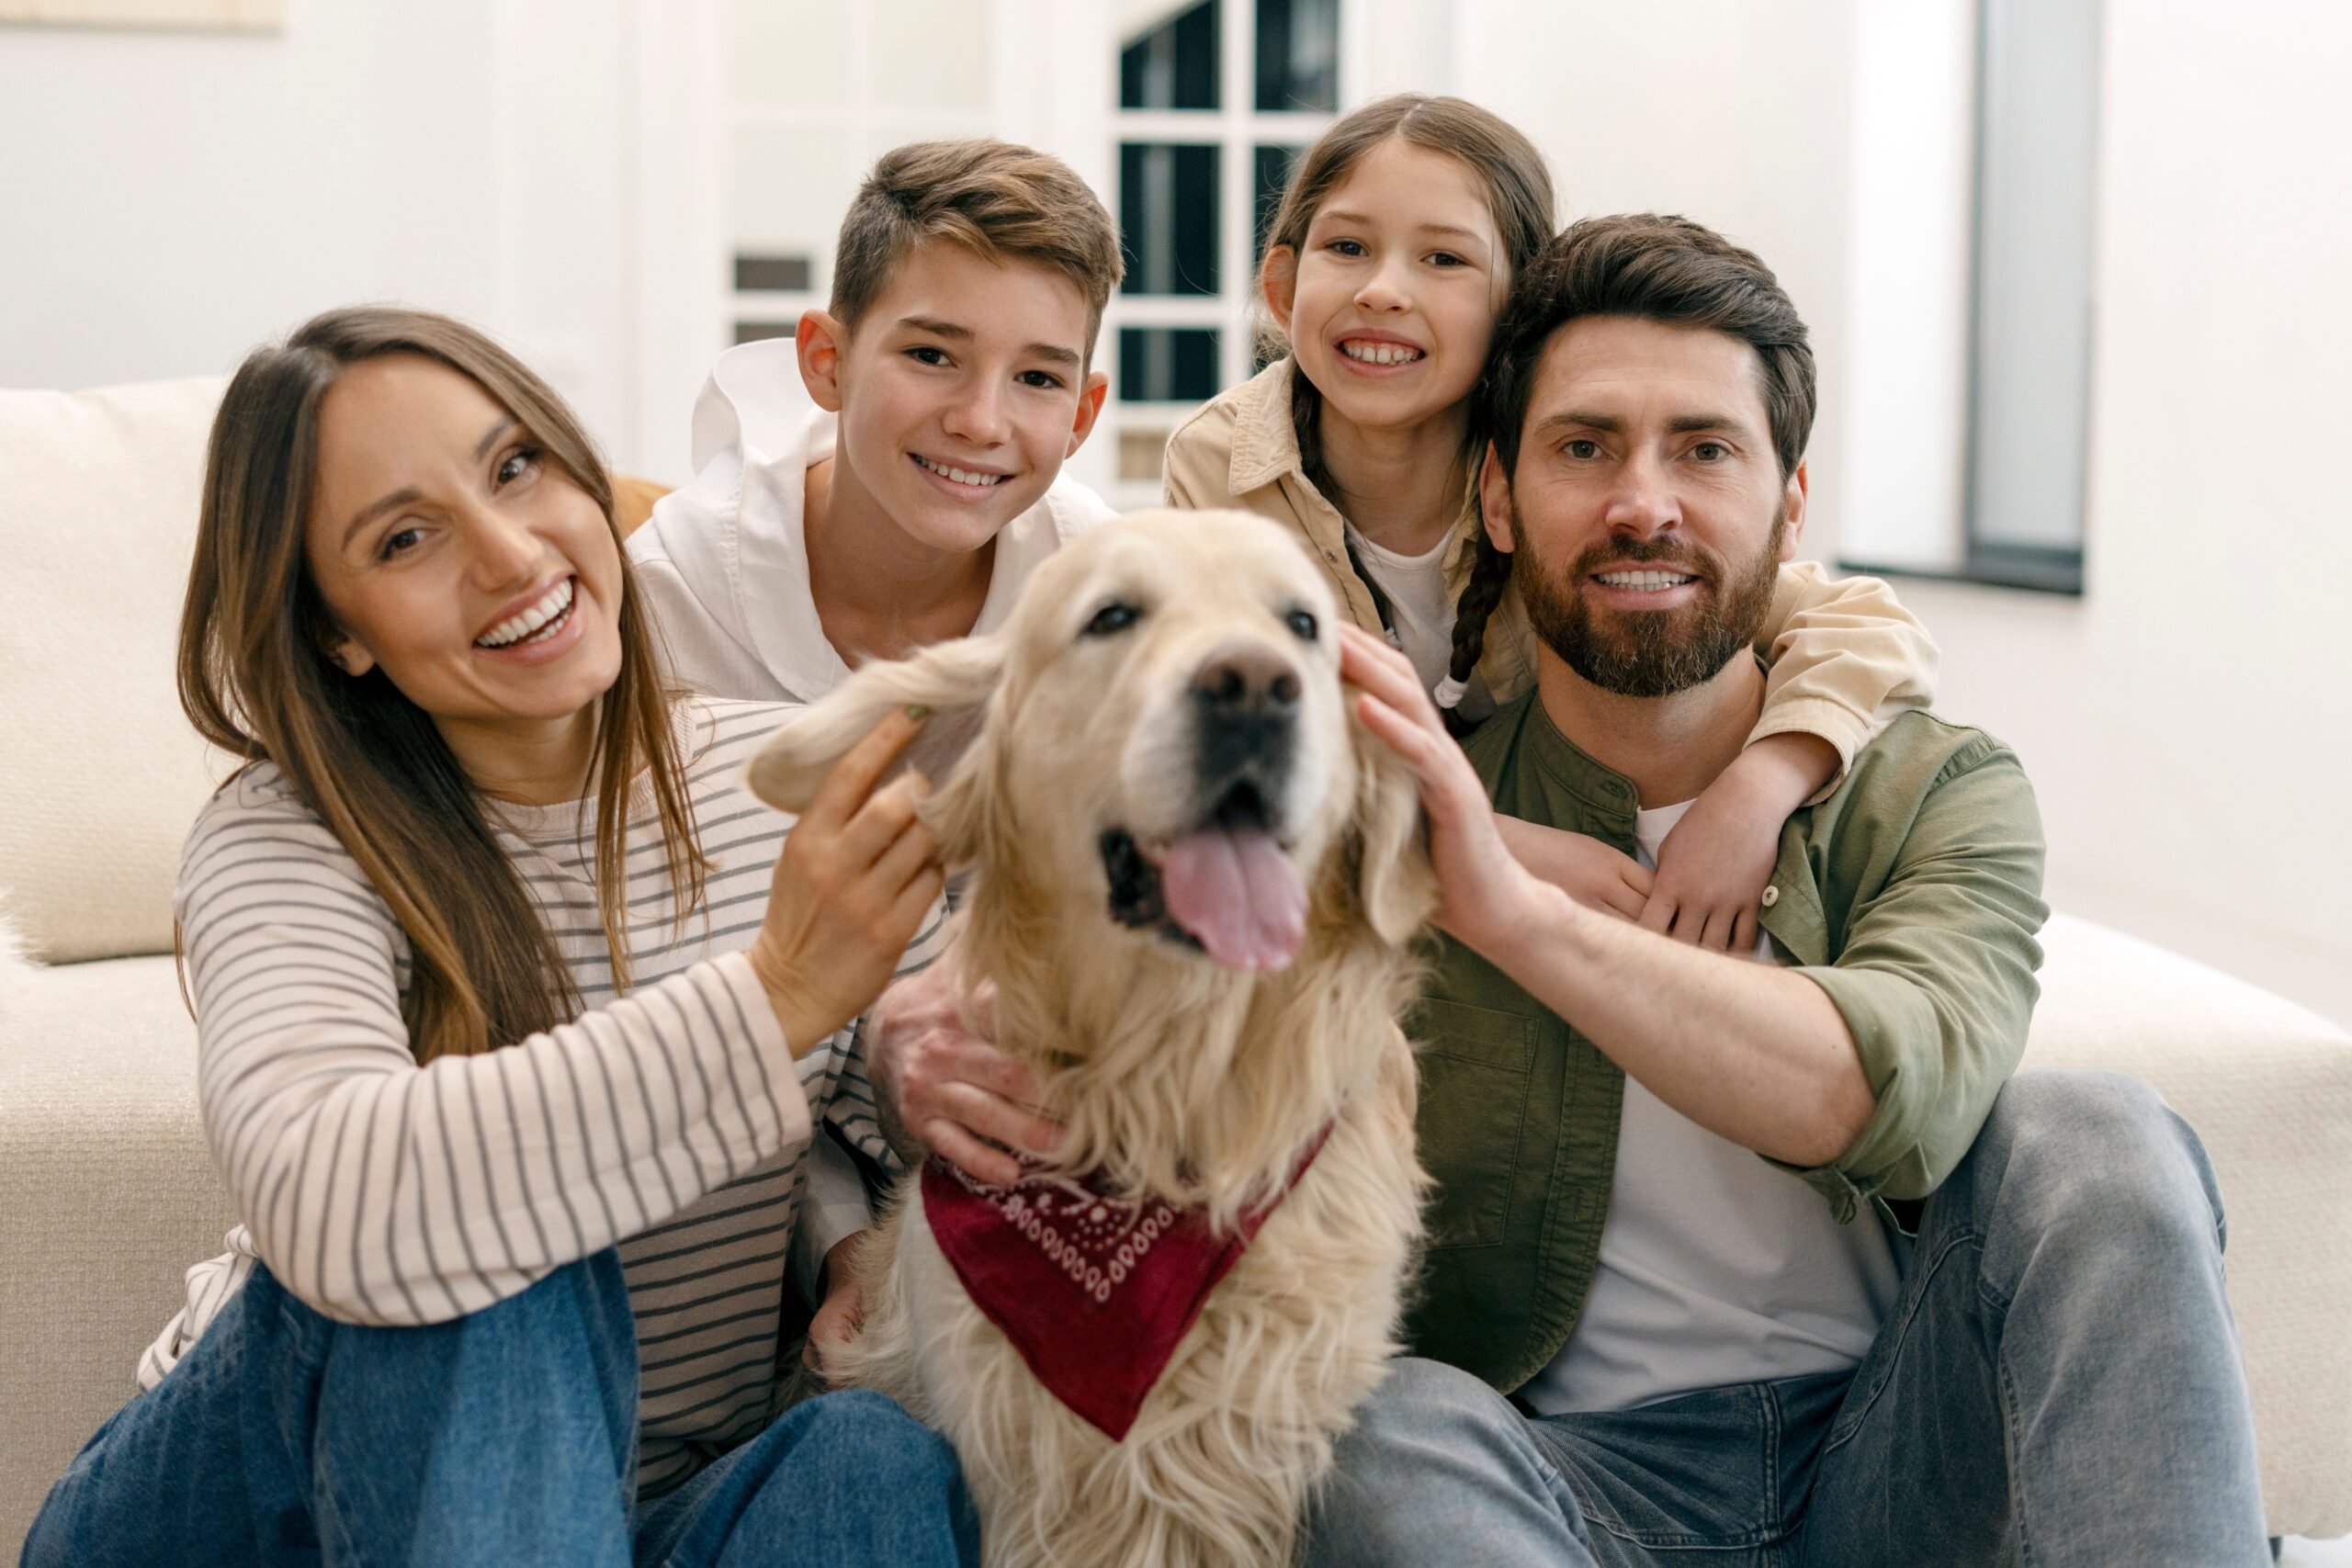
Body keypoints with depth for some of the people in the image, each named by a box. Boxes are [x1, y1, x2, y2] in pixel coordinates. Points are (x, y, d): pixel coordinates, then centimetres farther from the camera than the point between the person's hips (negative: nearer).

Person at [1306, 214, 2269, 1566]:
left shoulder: (1942, 794, 0)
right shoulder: (1400, 803, -1)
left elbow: (1903, 1088, -22)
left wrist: (1519, 912, -35)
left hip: (1896, 1455, 2)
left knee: (2099, 1141, -25)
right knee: (1386, 1433, -34)